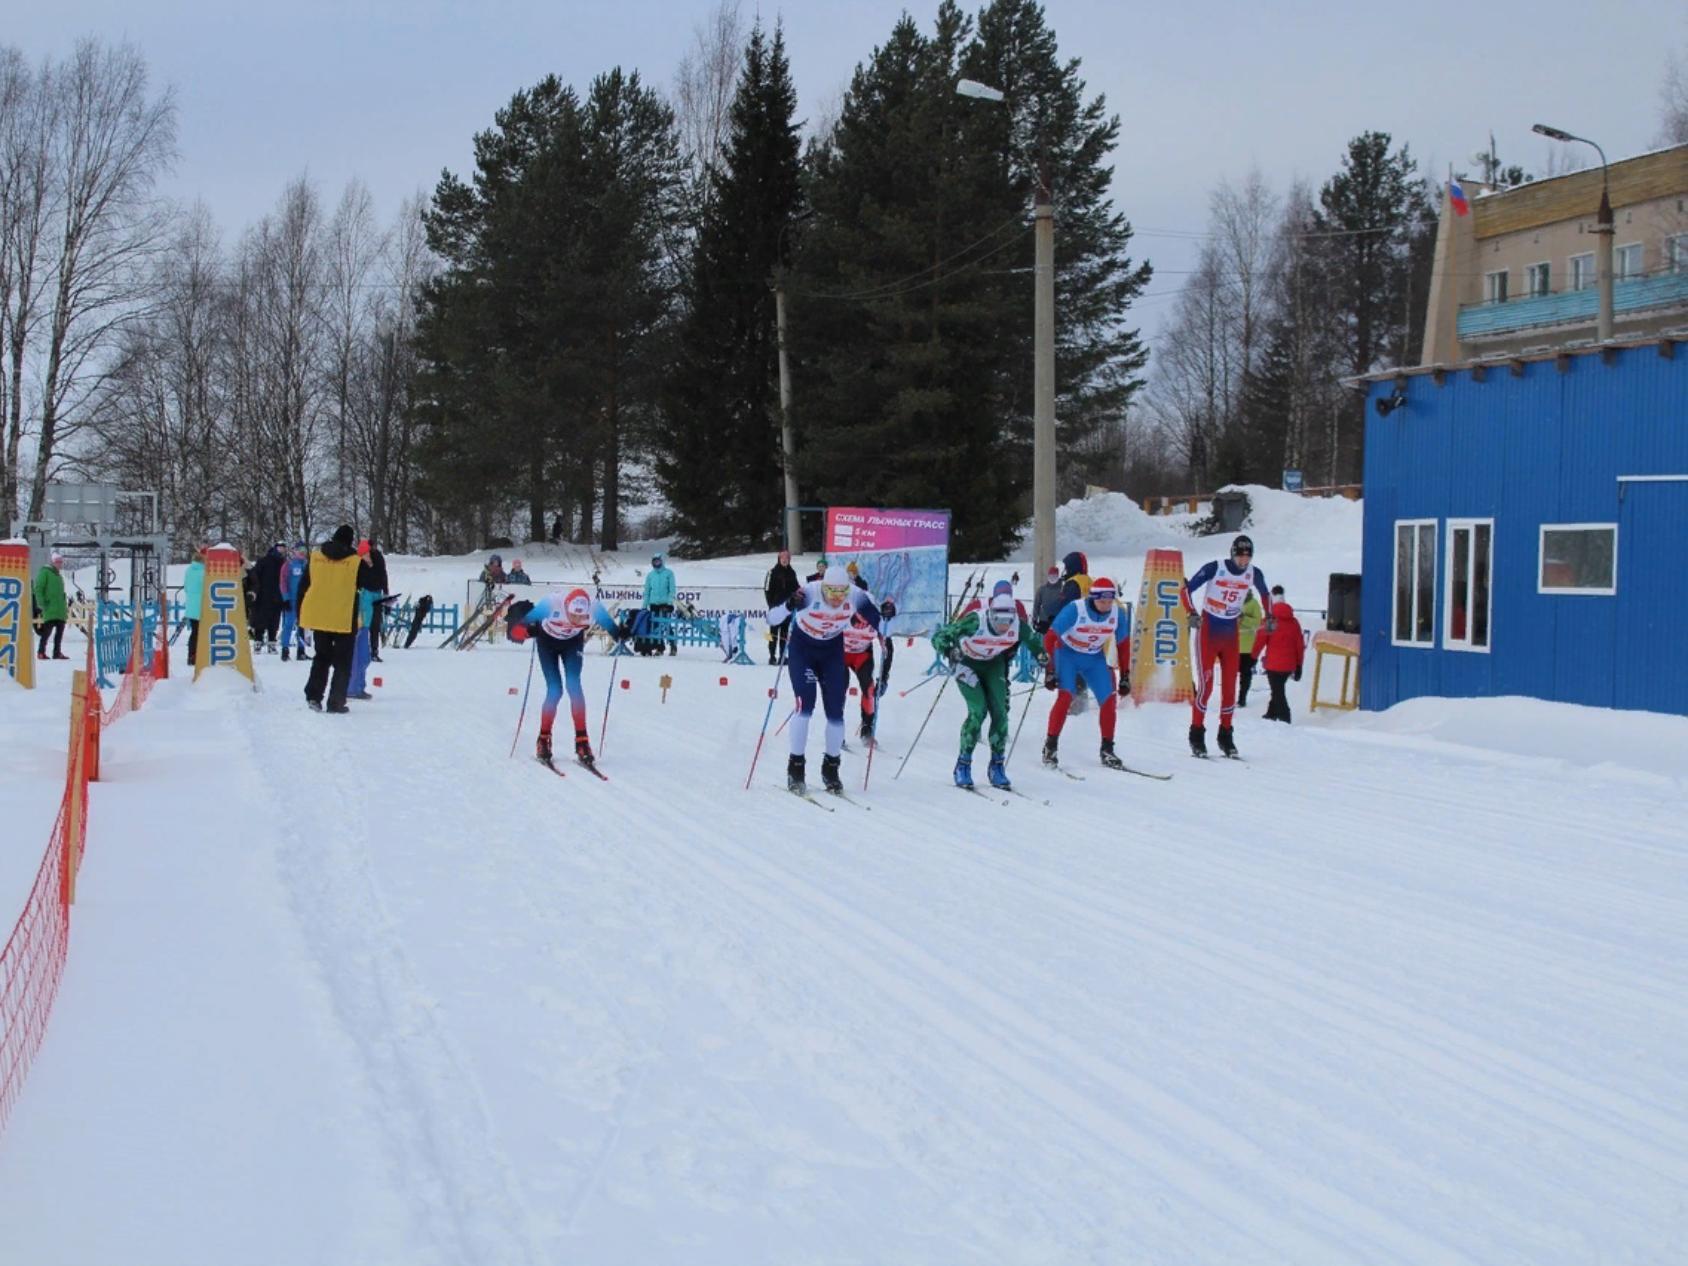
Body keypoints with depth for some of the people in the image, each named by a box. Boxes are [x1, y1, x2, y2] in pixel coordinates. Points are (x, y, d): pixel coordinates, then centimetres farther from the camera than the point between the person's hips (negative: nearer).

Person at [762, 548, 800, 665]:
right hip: (775, 606, -5)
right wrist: (771, 603, -11)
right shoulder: (773, 572, -5)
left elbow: (796, 588, 18)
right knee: (774, 631, -3)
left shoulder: (791, 573, 10)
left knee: (785, 632, 8)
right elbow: (767, 589, -7)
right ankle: (772, 656, -1)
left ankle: (782, 655, 12)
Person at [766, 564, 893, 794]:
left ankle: (831, 769, 17)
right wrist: (789, 605, -55)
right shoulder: (809, 593, -32)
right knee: (805, 705, -17)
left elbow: (878, 622, -11)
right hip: (802, 648, -3)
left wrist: (885, 613, -33)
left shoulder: (856, 596, -24)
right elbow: (772, 619, -35)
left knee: (836, 712, -1)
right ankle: (795, 766, -2)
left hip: (833, 650, 3)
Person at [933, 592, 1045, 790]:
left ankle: (997, 767, 11)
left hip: (993, 664, 4)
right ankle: (963, 766, -5)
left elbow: (1034, 640, -1)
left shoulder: (1018, 625, -24)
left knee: (1000, 712, -7)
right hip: (967, 663, -4)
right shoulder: (975, 621, -35)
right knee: (978, 711, -18)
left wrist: (1041, 656, -19)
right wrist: (948, 651, -52)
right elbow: (939, 636, -32)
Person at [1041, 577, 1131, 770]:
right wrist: (1050, 670, -24)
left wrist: (1125, 675, 2)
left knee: (1109, 700, -6)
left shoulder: (1118, 613, -14)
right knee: (1065, 696, -22)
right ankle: (1050, 747, -12)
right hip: (1068, 654, -4)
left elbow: (1123, 644, 2)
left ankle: (1107, 750, 9)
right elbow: (1050, 638, -22)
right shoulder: (1075, 609, -27)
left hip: (1095, 658, 4)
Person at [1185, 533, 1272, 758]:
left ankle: (1225, 736, 14)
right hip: (1208, 629, -4)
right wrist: (1192, 613, -22)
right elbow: (1187, 588, -10)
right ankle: (1196, 734, -2)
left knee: (1230, 685, 4)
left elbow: (1265, 594, 18)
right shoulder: (1214, 568, -14)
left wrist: (1269, 617, 8)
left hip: (1231, 632, 4)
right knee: (1206, 684, -10)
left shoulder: (1254, 573, -2)